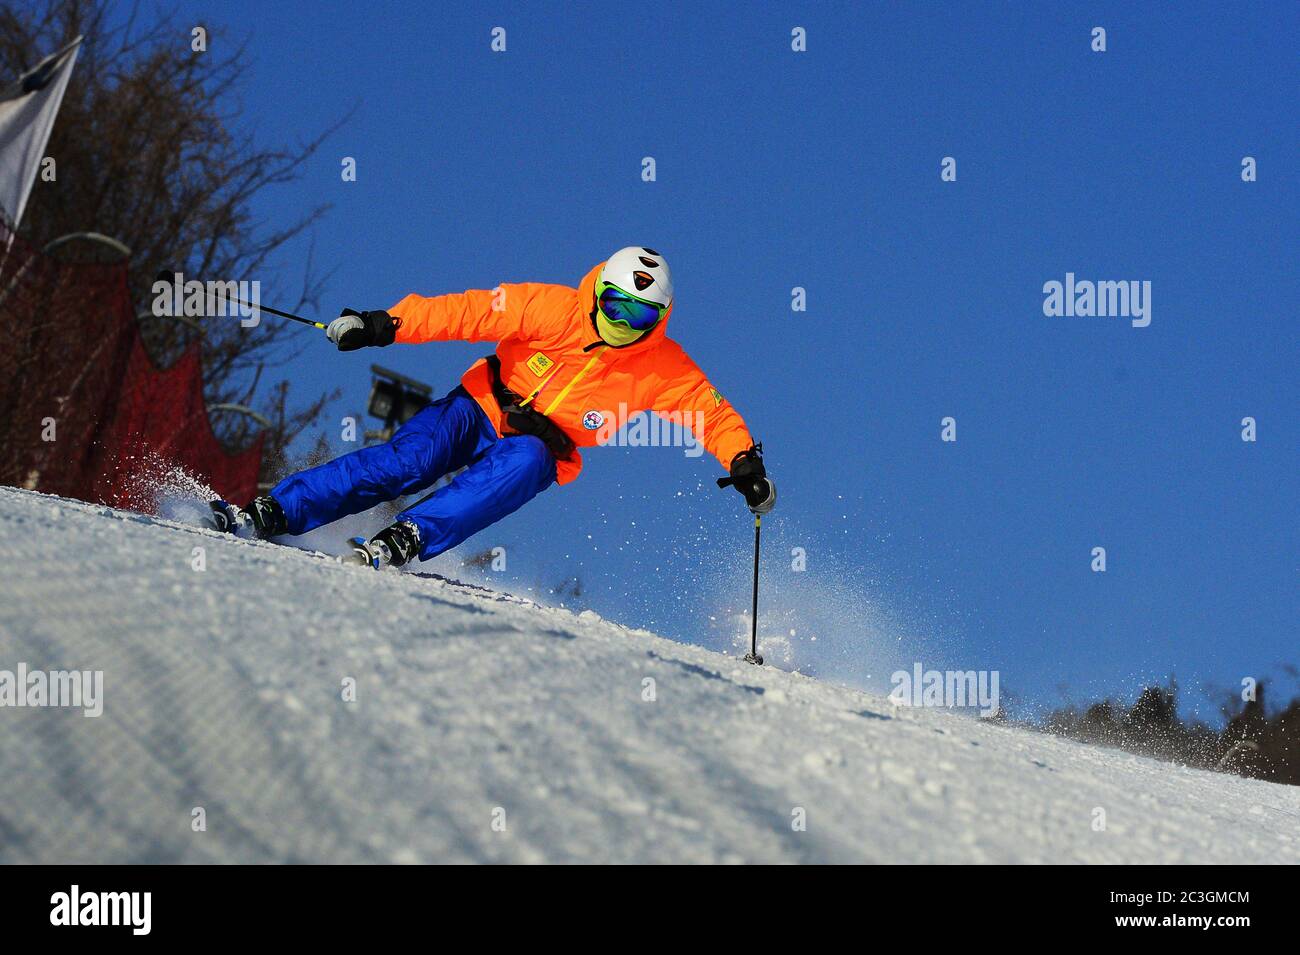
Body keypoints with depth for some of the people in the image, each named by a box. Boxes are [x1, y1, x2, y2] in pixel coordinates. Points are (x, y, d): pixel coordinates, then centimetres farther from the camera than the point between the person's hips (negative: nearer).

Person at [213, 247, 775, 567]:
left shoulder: (664, 370, -6)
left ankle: (404, 541, -48)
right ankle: (270, 514, -26)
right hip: (482, 409, -1)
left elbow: (713, 413, 0)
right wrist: (384, 325, -25)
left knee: (522, 464, -36)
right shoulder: (553, 309, -13)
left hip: (539, 449, 1)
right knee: (407, 460, -26)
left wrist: (744, 462, -19)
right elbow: (470, 313, -17)